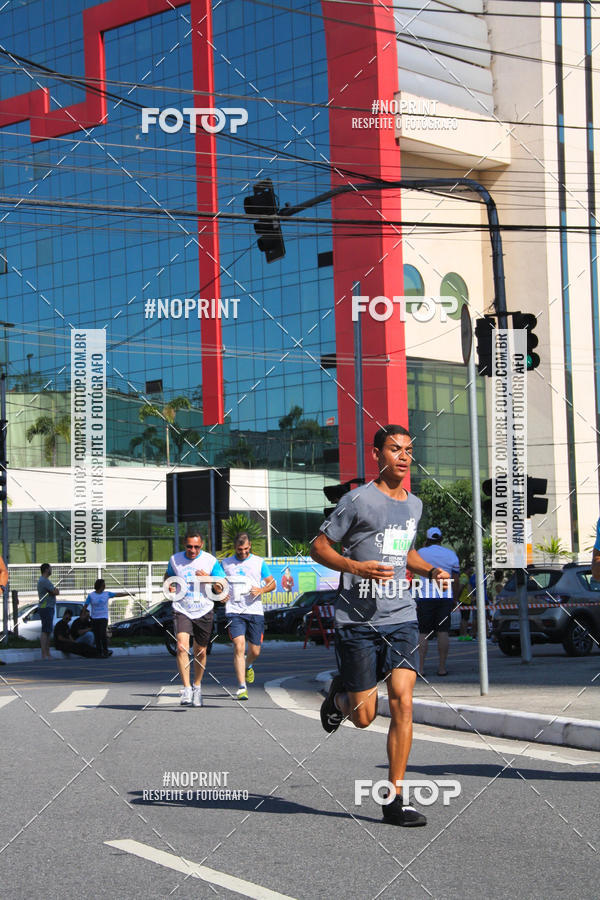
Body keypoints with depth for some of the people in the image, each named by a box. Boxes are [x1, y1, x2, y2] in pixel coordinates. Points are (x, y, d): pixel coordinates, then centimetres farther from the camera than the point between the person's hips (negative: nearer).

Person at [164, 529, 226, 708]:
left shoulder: (211, 561, -5)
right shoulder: (175, 559, 0)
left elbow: (220, 590, -3)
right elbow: (168, 575, 21)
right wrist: (169, 585, -1)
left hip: (204, 612, 0)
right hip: (181, 610, 0)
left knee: (200, 652, 9)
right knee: (181, 646, -22)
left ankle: (197, 686, 32)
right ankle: (186, 688, -20)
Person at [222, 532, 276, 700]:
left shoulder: (259, 562, 8)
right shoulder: (226, 563, 10)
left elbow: (273, 583, 10)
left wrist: (262, 589, -10)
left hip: (255, 611, 1)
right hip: (234, 611, -1)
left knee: (255, 651, 5)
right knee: (239, 647, -16)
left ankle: (248, 666, 42)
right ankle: (242, 688, -15)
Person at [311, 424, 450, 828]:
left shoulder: (414, 504, 14)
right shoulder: (359, 499, -6)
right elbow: (319, 547, -3)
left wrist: (431, 570, 12)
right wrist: (356, 567, -19)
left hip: (401, 617, 4)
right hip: (358, 620, -4)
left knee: (402, 699, -11)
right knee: (364, 716, 0)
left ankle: (394, 801, -4)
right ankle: (339, 695, 39)